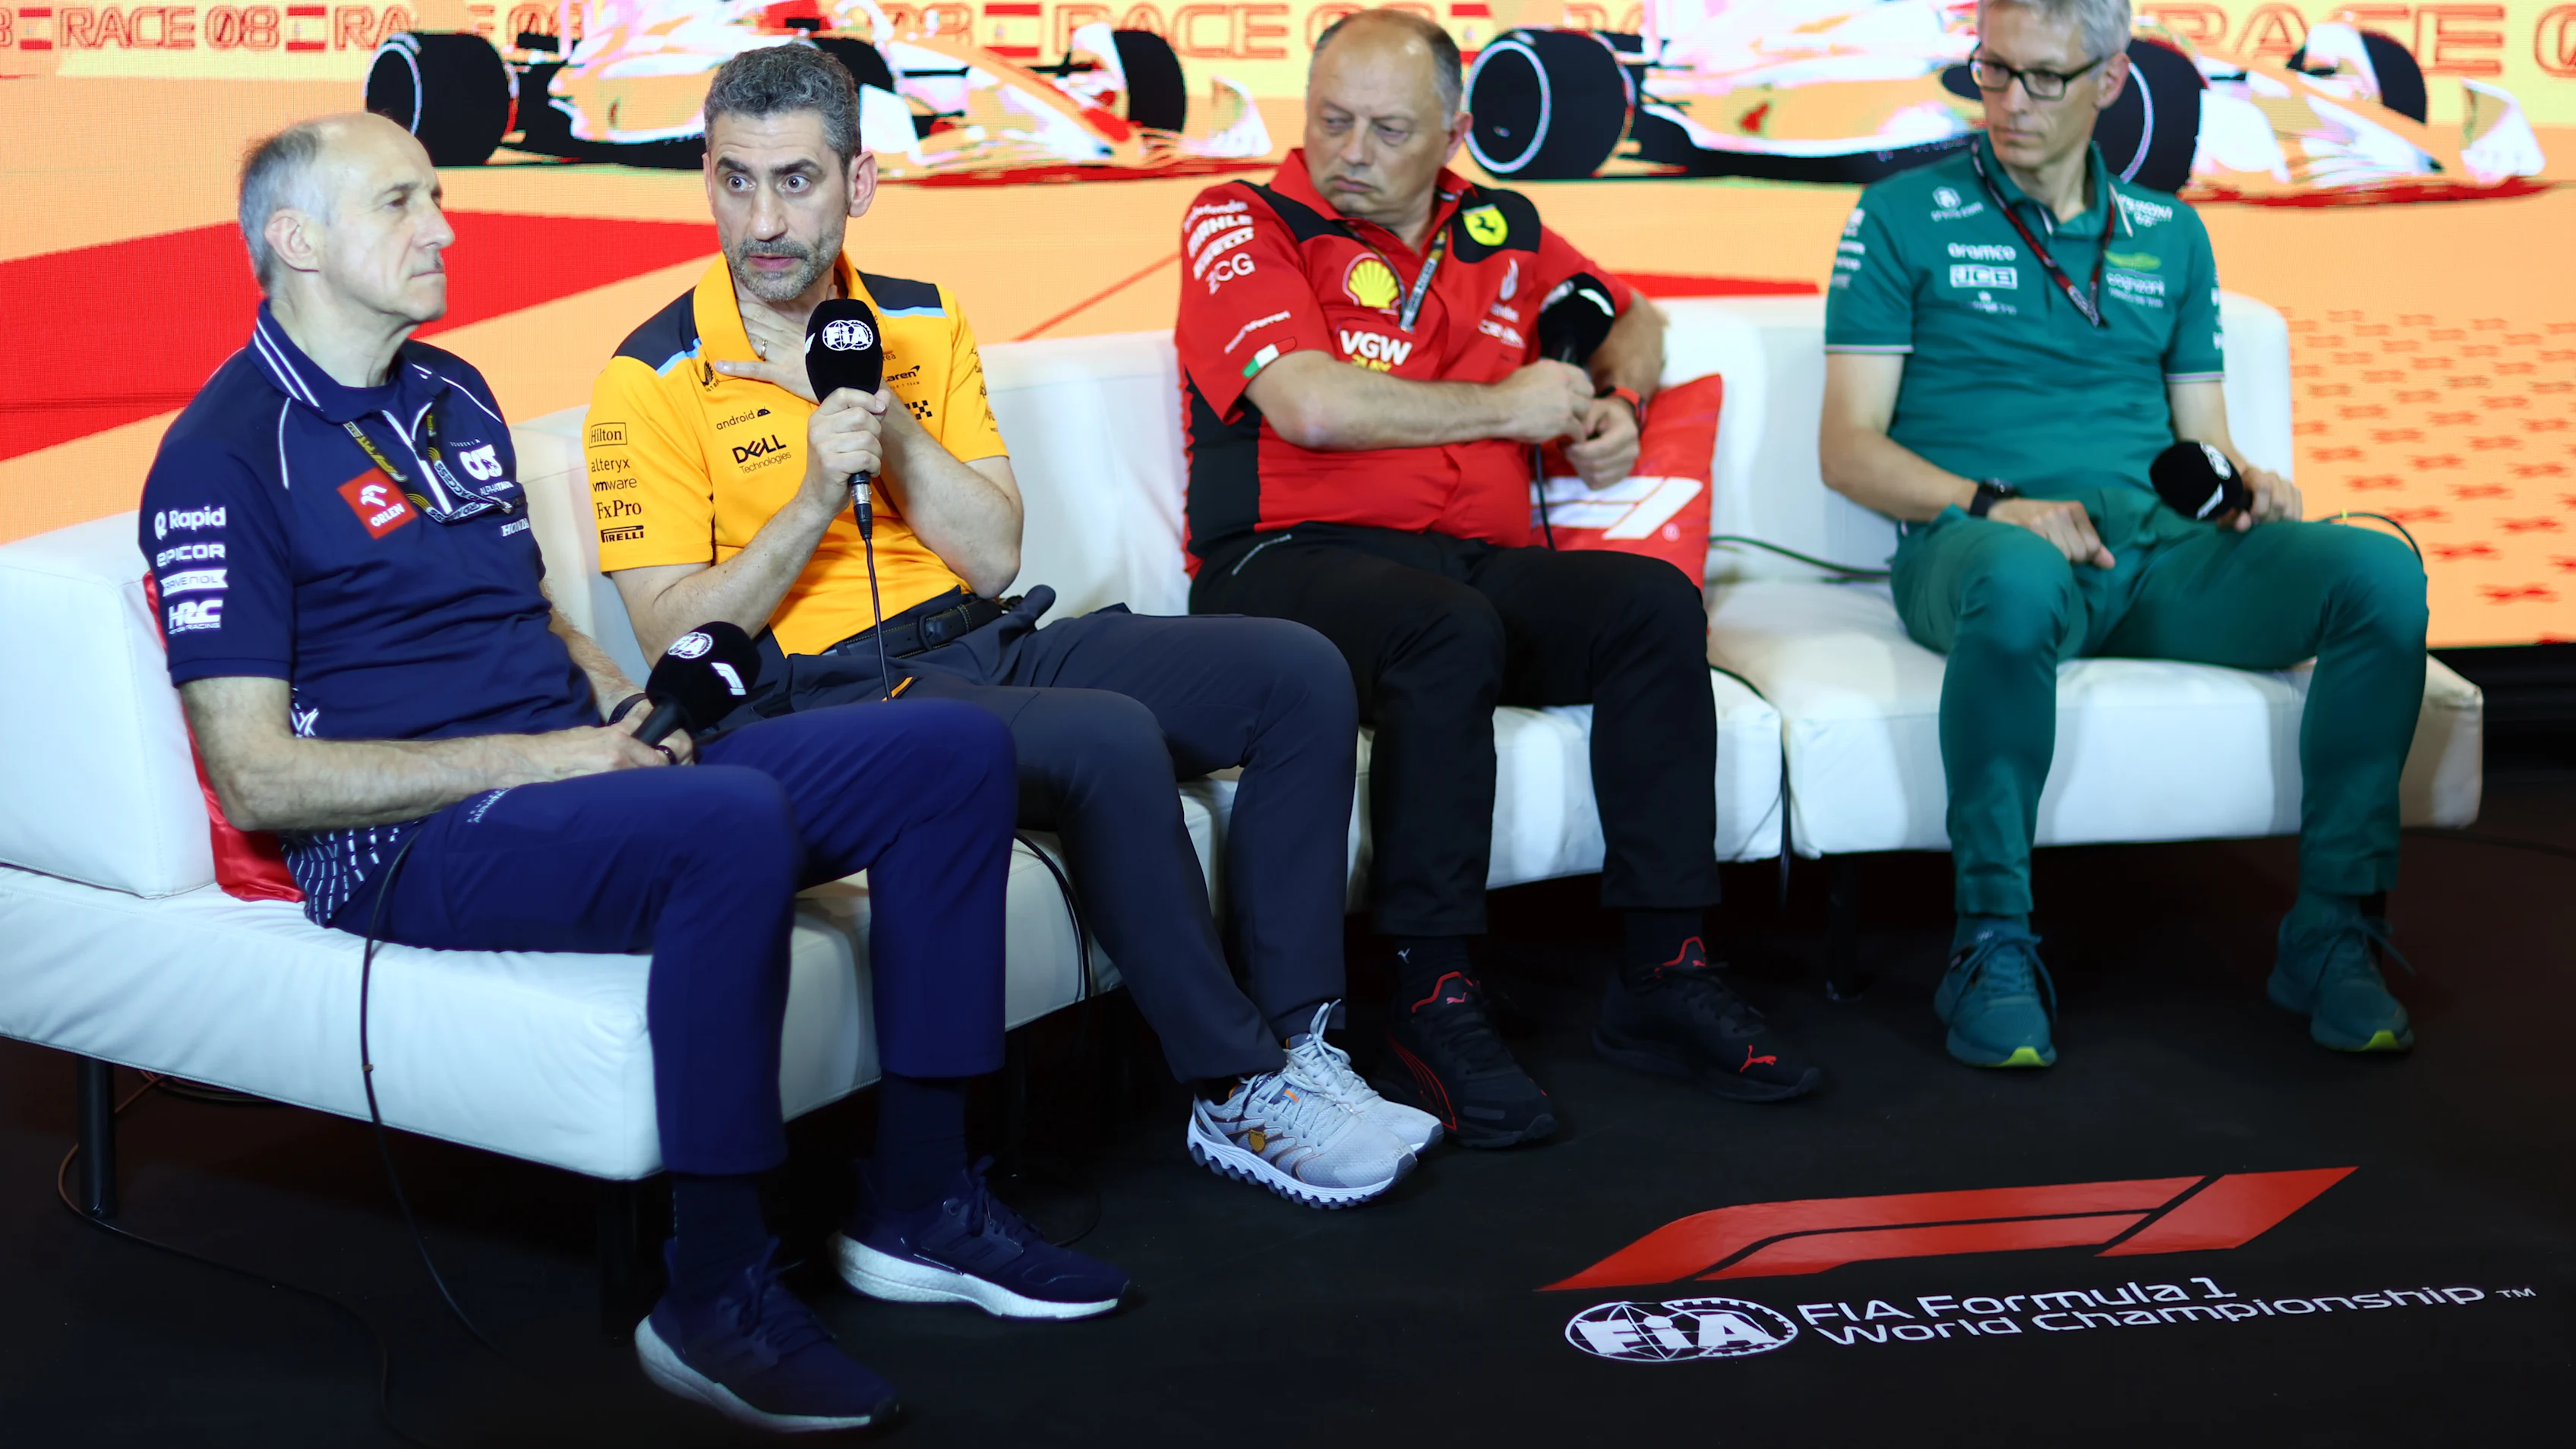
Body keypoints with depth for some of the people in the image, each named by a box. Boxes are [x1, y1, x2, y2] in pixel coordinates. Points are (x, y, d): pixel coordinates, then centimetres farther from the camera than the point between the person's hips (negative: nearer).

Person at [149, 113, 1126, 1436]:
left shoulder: (451, 396, 18)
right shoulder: (225, 458, -8)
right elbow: (258, 777, -14)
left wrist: (622, 706, 5)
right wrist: (539, 758, -17)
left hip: (570, 766, 9)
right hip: (408, 848, -8)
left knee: (952, 752, -5)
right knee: (736, 823, -37)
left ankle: (915, 1202, -1)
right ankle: (715, 1293, -25)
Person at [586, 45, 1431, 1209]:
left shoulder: (921, 326, 10)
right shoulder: (652, 383, -5)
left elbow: (995, 558, 3)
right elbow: (676, 643, -10)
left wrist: (891, 427, -10)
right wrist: (816, 495, -20)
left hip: (985, 644, 7)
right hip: (819, 694, -6)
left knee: (1297, 674, -9)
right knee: (1112, 740, -33)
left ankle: (1293, 1036, -8)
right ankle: (1237, 1099, -21)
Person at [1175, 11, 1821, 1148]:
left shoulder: (1496, 231, 19)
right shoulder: (1241, 225, 2)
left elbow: (1631, 320, 36)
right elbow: (1312, 404, -14)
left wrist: (1617, 404, 12)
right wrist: (1512, 408, -3)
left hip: (1480, 565, 5)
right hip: (1289, 564, -5)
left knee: (1655, 601, -21)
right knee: (1452, 630, -36)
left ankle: (1662, 978, -17)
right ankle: (1432, 1008, -30)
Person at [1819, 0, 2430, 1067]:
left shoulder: (2170, 236, 22)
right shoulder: (1906, 218, 9)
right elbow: (1849, 449, 2)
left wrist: (2250, 483, -2)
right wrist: (1991, 505, -15)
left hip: (2160, 545, 4)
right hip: (1985, 541, -4)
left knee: (2379, 570, -24)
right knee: (2021, 580, -43)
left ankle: (2332, 931, -16)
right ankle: (1992, 948, -30)